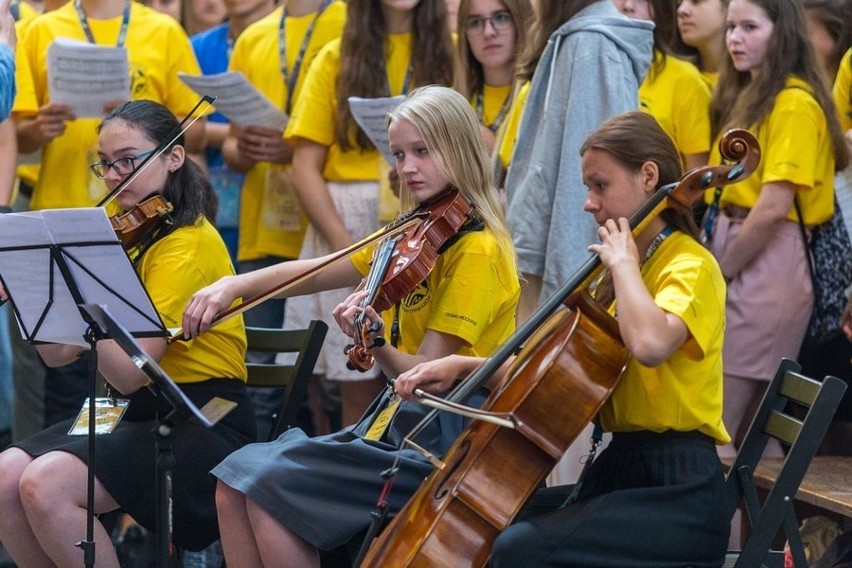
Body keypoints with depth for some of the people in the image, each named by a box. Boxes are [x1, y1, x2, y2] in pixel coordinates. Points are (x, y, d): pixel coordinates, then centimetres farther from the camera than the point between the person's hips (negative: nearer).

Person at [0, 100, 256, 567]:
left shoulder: (189, 244, -14)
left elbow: (129, 374, -24)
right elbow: (59, 352, 5)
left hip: (202, 425, -8)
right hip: (138, 412, 8)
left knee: (44, 485, -26)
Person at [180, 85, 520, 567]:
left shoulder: (477, 250, -14)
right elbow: (316, 272, 6)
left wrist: (376, 346, -38)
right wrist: (231, 287, -9)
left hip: (442, 440, -9)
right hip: (400, 420, 9)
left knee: (271, 487, -17)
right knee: (236, 480, 0)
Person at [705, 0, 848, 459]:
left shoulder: (795, 103, -12)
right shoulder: (746, 97, 17)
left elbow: (773, 207, -18)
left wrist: (723, 269, -10)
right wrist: (713, 260, 2)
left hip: (769, 262, -9)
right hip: (735, 250, 9)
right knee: (752, 426, 10)